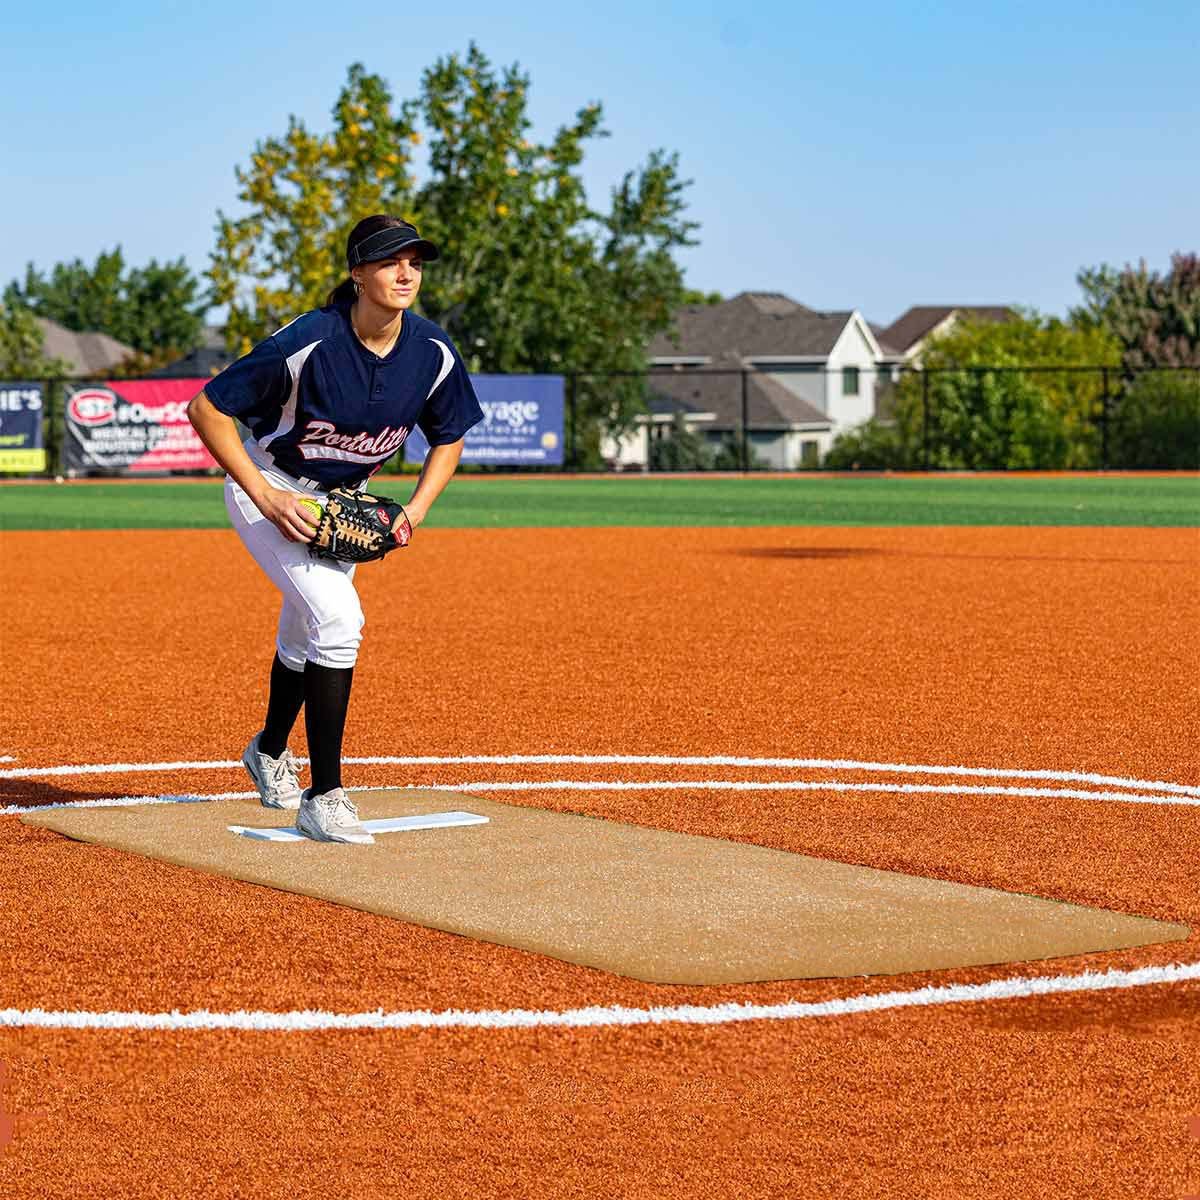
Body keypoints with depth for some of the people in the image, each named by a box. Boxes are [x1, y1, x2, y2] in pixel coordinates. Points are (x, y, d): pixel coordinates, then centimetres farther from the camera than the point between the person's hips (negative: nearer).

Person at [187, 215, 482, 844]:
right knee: (338, 618, -23)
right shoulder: (307, 343, -31)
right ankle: (323, 797, -18)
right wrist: (266, 498, -26)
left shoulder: (432, 352, -15)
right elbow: (206, 408, -24)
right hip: (271, 490, -6)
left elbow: (449, 438, 3)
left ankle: (270, 752, 50)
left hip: (344, 500, 6)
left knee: (306, 632, 21)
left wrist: (412, 514, -10)